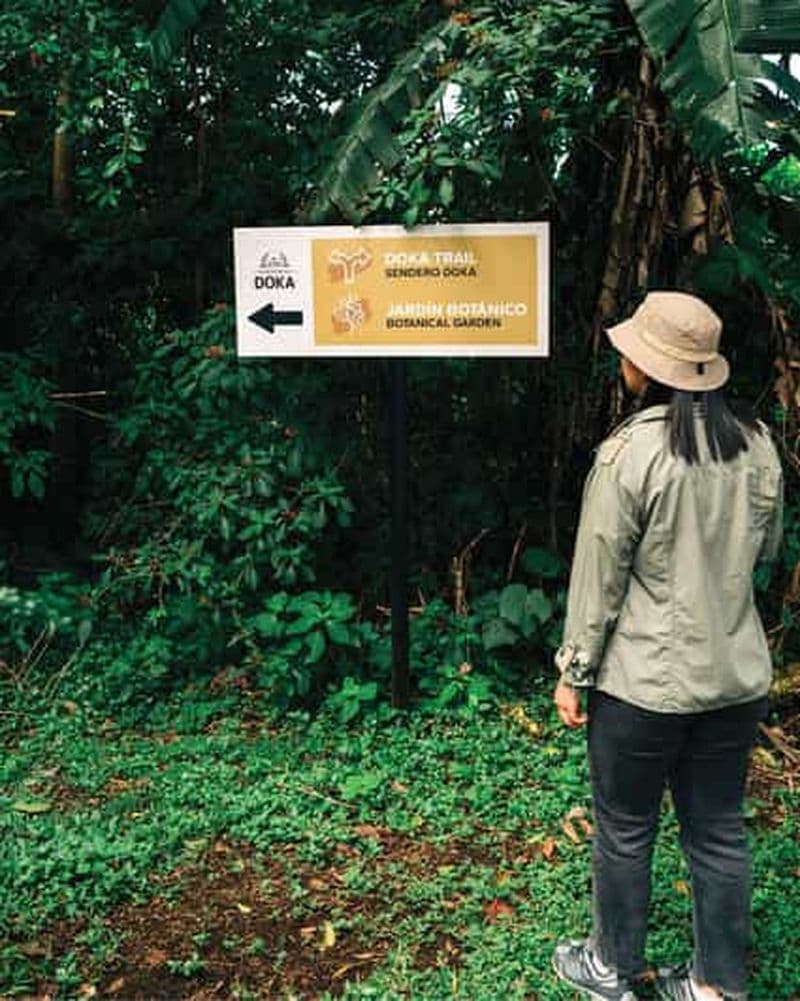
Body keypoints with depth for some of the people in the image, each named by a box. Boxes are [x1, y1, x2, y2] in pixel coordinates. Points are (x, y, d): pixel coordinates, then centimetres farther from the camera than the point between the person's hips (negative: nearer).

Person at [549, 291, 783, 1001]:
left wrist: (574, 674, -5)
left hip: (643, 682, -5)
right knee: (719, 832, 17)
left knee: (625, 833, 13)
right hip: (737, 677, 6)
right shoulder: (757, 446, -1)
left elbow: (598, 576, -14)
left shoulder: (629, 454, -18)